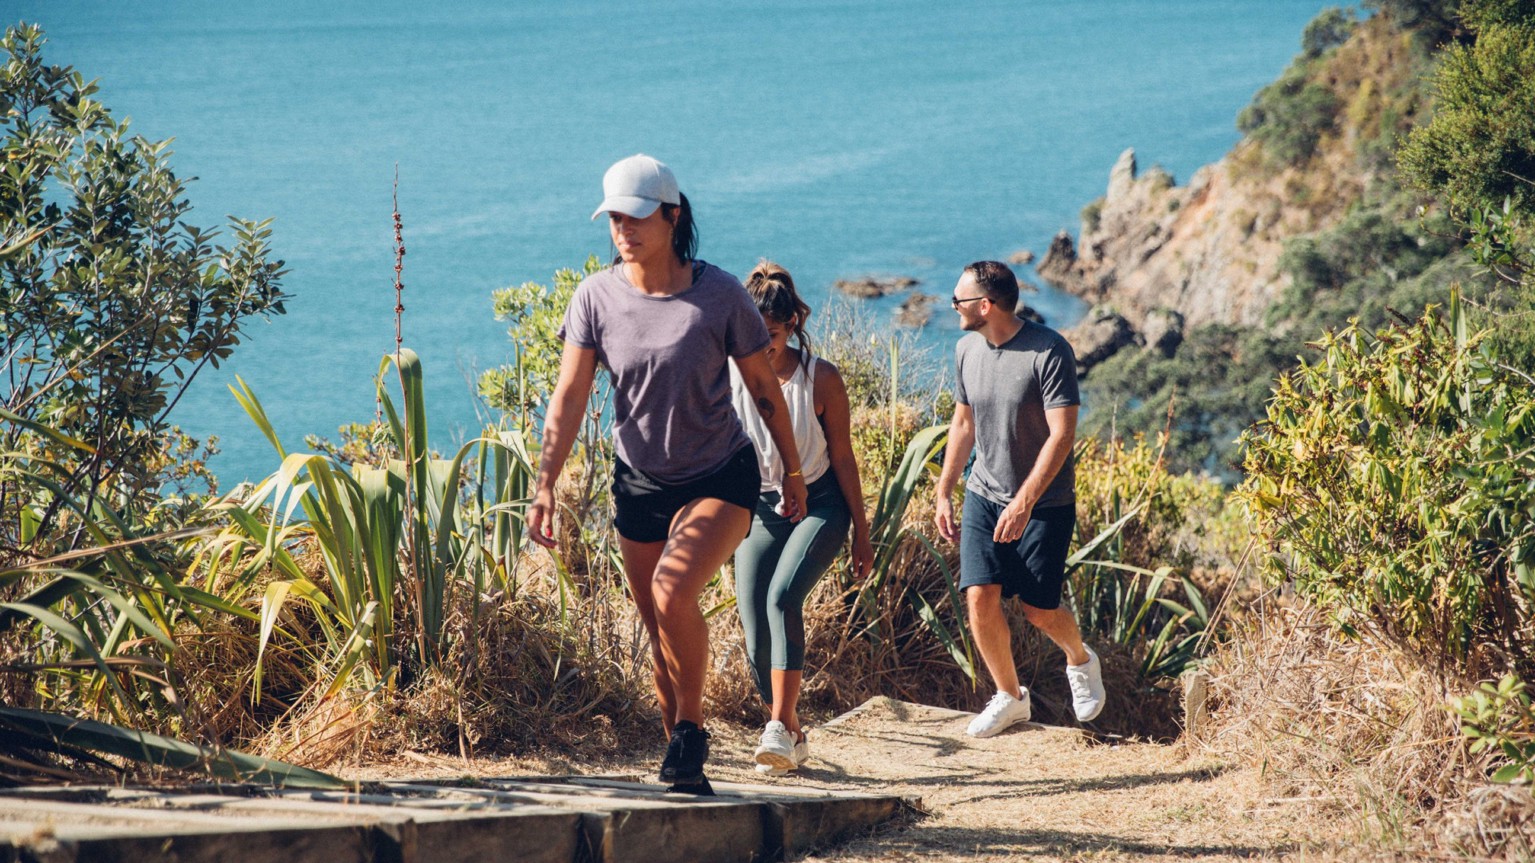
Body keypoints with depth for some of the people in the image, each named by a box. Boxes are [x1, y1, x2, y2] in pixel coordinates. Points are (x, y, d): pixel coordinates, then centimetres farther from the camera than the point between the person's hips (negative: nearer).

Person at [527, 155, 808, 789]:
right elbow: (569, 397, -11)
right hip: (639, 484, 4)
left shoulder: (719, 295, -13)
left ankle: (691, 729, -9)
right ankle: (685, 770, 23)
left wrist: (793, 474, 7)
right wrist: (545, 486, -21)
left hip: (720, 480, -4)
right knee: (660, 636, 8)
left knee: (673, 590, -28)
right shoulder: (596, 296, -8)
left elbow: (765, 390, -2)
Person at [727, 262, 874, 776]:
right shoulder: (730, 378, -6)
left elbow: (842, 458, -2)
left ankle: (780, 727, -31)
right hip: (758, 510, 3)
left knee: (782, 598, -29)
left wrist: (861, 534, 1)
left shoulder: (820, 379, -9)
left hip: (819, 505, -3)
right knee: (755, 638, -5)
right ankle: (792, 739, 17)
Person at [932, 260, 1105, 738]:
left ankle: (1081, 661, 32)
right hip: (984, 494, 5)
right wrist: (944, 492, 13)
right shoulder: (967, 349, 2)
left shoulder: (1049, 352, -18)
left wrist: (1024, 502, -26)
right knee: (980, 597, -7)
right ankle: (1009, 697, 12)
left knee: (1039, 609, -2)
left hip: (1044, 502, -5)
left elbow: (1061, 434, -21)